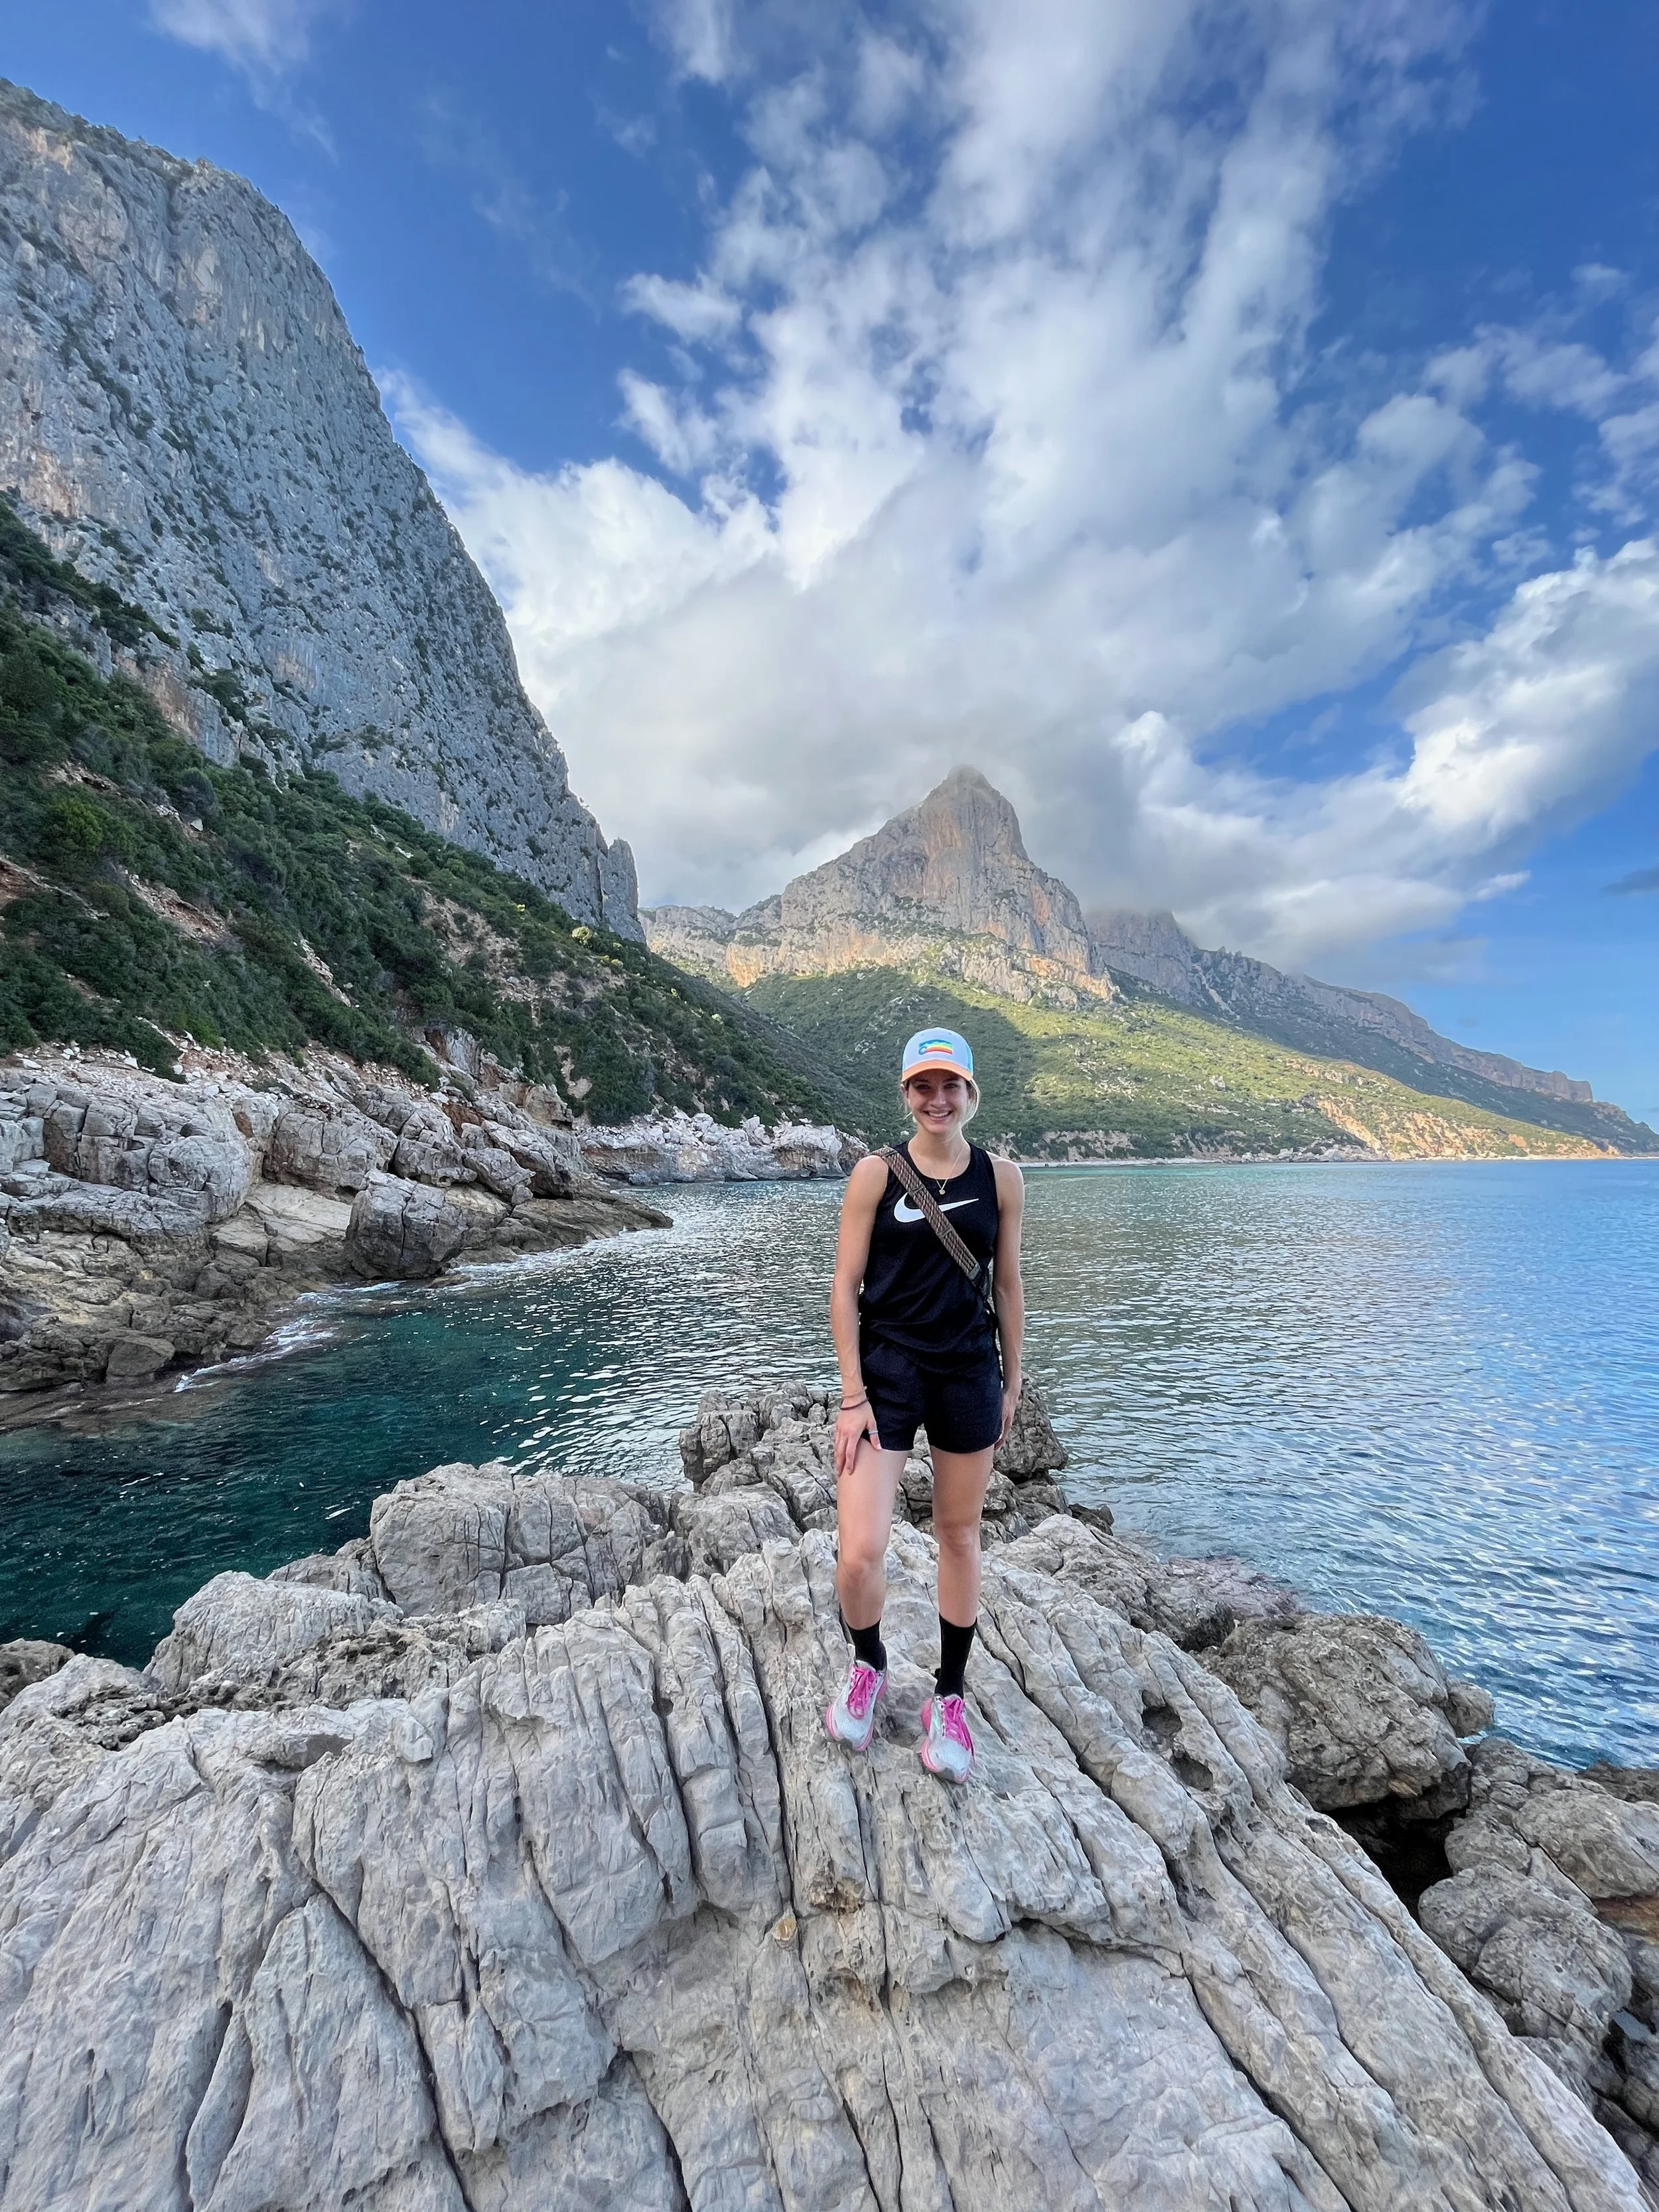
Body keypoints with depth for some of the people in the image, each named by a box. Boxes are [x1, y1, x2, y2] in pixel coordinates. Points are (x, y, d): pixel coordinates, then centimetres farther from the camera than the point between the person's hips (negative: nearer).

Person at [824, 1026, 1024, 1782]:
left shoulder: (1000, 1177, -1)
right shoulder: (875, 1174, -7)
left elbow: (1008, 1285, 7)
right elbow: (845, 1290, -6)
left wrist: (1011, 1380, 10)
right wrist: (854, 1396, -9)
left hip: (969, 1377, 2)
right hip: (885, 1373, -2)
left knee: (959, 1537, 17)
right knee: (859, 1554, -4)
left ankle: (948, 1699, 40)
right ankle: (868, 1667, 31)